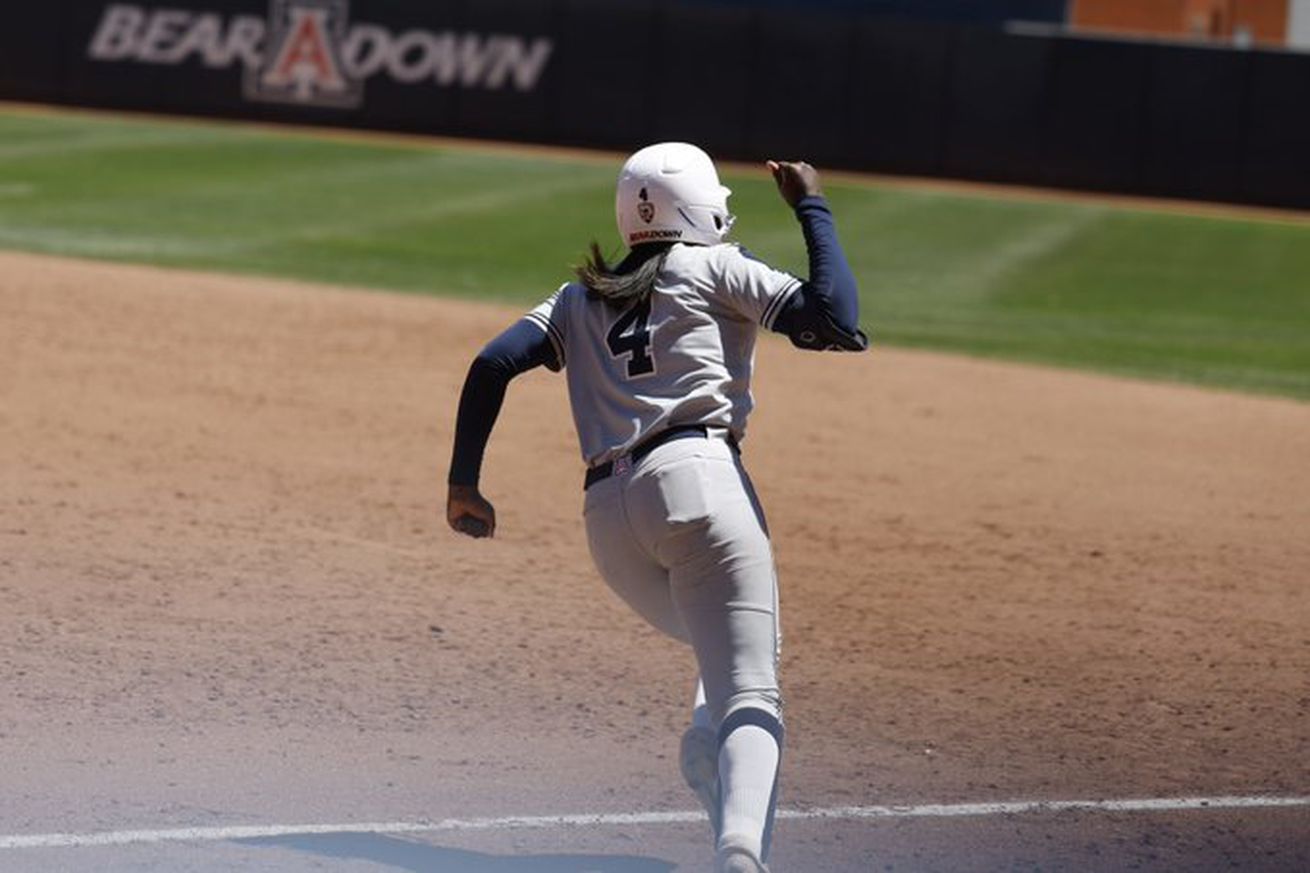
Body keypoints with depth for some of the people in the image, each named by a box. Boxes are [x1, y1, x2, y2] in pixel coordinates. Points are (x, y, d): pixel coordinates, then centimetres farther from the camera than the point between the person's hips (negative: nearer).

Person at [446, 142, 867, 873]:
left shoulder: (580, 299, 27)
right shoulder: (716, 268, 12)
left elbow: (494, 363, 12)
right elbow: (838, 325, 1)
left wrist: (464, 481, 11)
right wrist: (813, 209, 12)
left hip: (607, 513, 5)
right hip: (696, 479, -5)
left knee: (727, 657, 29)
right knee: (750, 697, -16)